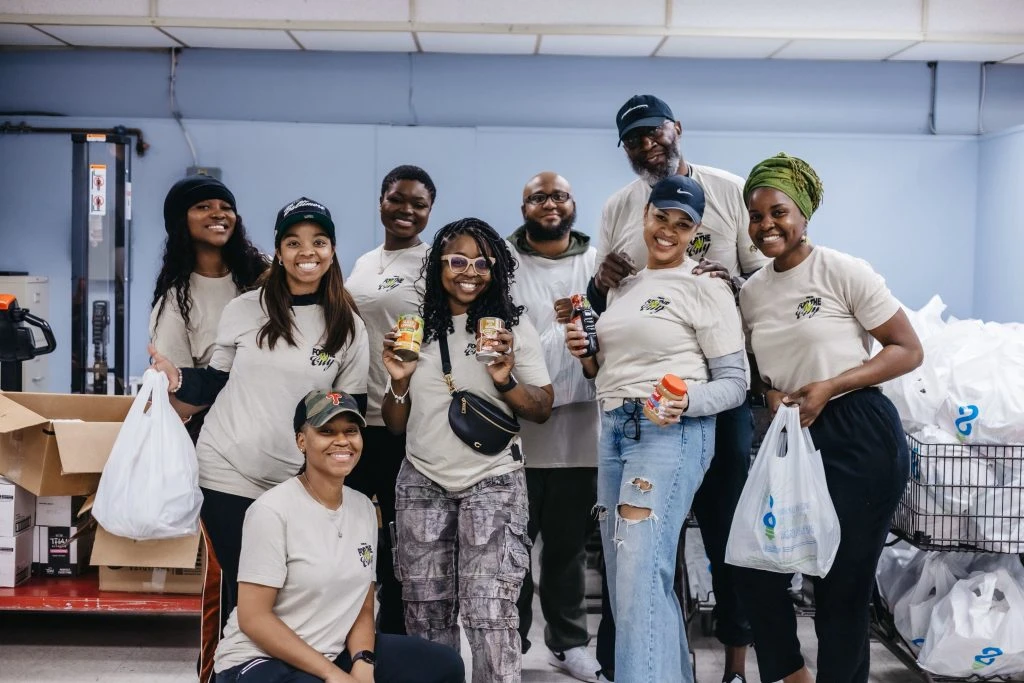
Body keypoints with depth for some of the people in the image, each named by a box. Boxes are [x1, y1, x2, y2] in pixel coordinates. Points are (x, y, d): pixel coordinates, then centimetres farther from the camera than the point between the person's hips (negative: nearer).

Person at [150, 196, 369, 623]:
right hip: (227, 473, 0)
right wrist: (176, 379, -11)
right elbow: (215, 384, 9)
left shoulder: (348, 326, 1)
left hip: (300, 486, 1)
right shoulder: (244, 310, 1)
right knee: (242, 590, 5)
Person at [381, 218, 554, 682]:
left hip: (493, 483, -3)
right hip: (422, 483, 3)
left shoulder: (514, 326, 1)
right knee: (426, 614, 8)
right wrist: (398, 381, -9)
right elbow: (395, 425, 11)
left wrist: (505, 381, -18)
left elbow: (543, 410, 0)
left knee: (489, 613, -14)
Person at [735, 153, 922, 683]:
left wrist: (830, 385, -19)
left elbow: (908, 350, -8)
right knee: (758, 569, 4)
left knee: (842, 585, 1)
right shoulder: (752, 291, 9)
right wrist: (770, 393, -3)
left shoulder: (843, 271, -8)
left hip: (861, 438, -6)